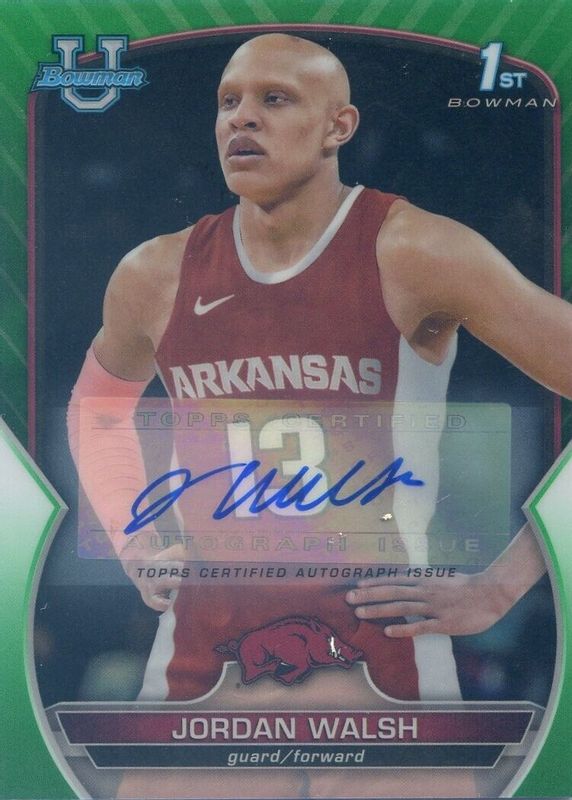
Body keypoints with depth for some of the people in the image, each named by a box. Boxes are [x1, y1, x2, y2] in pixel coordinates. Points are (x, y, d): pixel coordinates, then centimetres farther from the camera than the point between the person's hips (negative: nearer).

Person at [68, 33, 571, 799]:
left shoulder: (412, 254, -11)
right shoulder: (156, 276, 3)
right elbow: (95, 402, 24)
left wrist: (502, 586, -11)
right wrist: (133, 547, 12)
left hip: (380, 662, -3)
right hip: (199, 663, 4)